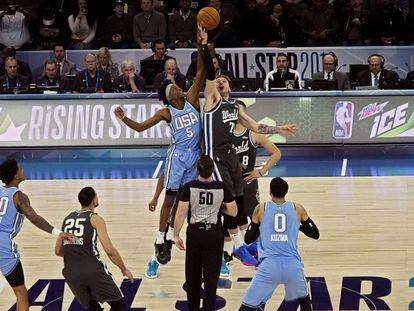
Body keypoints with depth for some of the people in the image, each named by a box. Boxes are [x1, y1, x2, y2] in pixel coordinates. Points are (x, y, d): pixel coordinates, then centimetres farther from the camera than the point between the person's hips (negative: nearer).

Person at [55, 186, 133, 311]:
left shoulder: (67, 219, 18)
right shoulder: (95, 219, 2)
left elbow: (58, 251, 24)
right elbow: (109, 250, -5)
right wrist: (124, 269, 9)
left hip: (71, 273, 5)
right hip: (93, 270, -5)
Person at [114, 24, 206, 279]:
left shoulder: (192, 100, 1)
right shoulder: (166, 113, -6)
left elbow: (201, 73, -5)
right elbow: (140, 127, -6)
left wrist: (200, 47, -15)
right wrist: (124, 119, -24)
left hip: (195, 156, 4)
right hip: (178, 155, -4)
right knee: (170, 198, -5)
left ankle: (169, 239, 19)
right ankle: (160, 242, -1)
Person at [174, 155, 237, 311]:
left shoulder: (189, 187, -12)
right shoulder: (221, 188, -9)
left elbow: (180, 214, -12)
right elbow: (233, 212, -1)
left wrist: (176, 235, -1)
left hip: (194, 234, 0)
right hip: (214, 235, 0)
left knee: (193, 277, 14)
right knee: (211, 278, 4)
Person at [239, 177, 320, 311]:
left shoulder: (261, 208, 5)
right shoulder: (298, 208, 7)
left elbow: (248, 239, 12)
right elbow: (315, 234, 16)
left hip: (269, 265, -2)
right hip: (292, 265, 2)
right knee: (304, 300, 29)